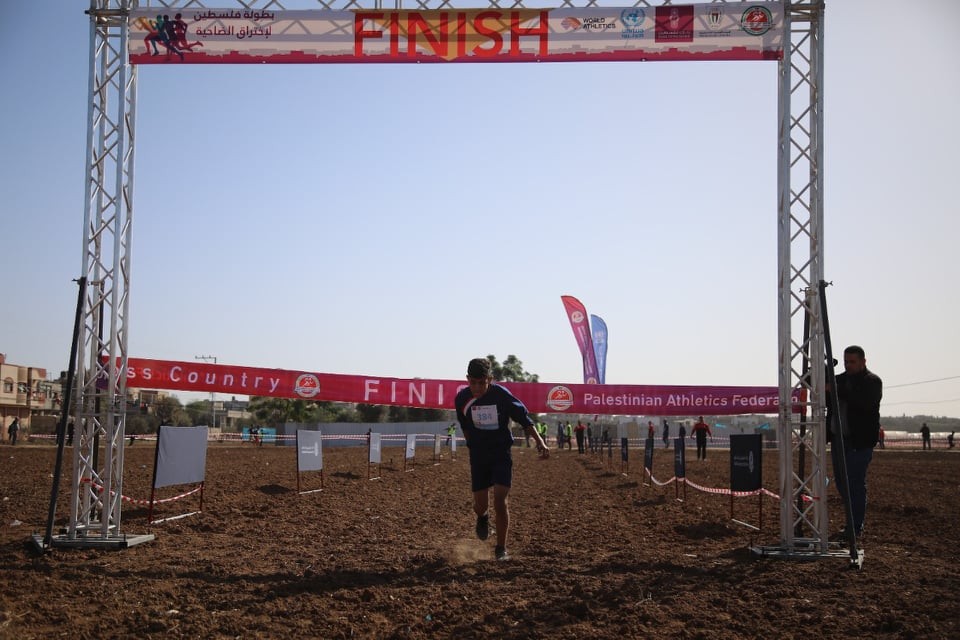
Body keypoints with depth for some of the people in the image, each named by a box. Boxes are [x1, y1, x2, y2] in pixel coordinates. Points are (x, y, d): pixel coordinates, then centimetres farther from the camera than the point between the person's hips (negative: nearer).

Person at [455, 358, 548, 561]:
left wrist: (540, 442, -15)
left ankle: (501, 548, 2)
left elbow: (524, 419, -7)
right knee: (480, 505, 2)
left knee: (500, 500, -14)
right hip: (478, 456, 2)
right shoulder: (462, 399, -8)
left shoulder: (501, 395, -16)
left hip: (501, 454, -2)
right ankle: (482, 518, 41)